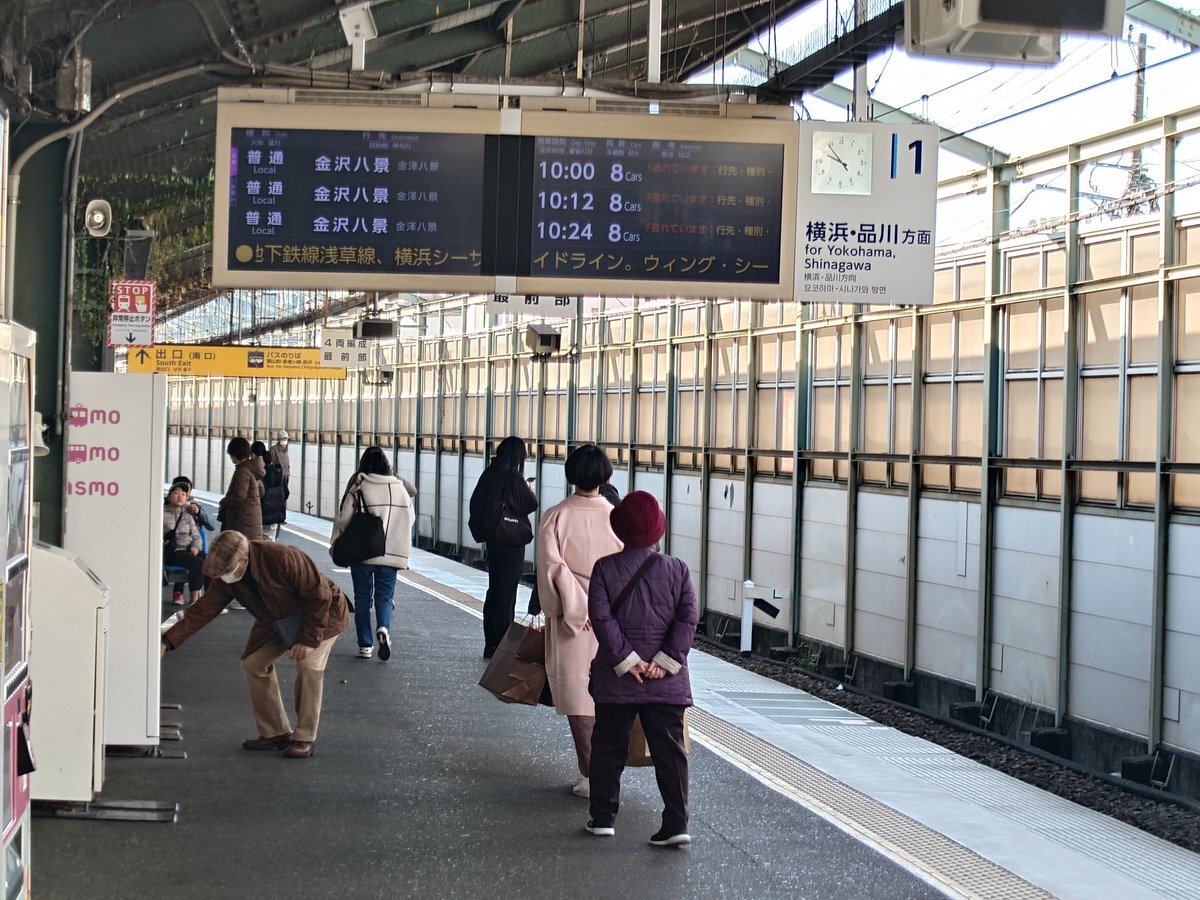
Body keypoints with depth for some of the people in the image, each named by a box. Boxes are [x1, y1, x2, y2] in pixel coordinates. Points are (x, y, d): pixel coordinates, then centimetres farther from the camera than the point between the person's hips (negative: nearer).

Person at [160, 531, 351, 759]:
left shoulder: (284, 558, -37)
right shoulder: (225, 579, -17)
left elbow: (320, 597, -30)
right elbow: (203, 610, -13)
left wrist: (308, 639, -27)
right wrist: (168, 642, -21)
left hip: (321, 614, -7)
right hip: (276, 620, 7)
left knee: (309, 664, -23)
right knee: (253, 662, -4)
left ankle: (304, 738, -11)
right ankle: (274, 732, 7)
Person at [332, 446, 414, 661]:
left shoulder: (359, 489, -9)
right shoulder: (400, 489, 0)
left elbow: (343, 520, -9)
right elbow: (410, 520, 6)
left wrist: (336, 543, 8)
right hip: (391, 554, 2)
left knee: (362, 598, 10)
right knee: (384, 597, 11)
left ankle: (365, 646, 9)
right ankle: (384, 629, -18)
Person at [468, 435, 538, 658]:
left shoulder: (489, 475, 3)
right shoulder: (514, 478, -17)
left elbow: (475, 504, 8)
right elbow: (530, 505, -13)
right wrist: (530, 491, 6)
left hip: (491, 539, 7)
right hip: (512, 541, -7)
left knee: (494, 589, 15)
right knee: (507, 592, 0)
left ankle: (491, 644, 19)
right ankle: (502, 645, 2)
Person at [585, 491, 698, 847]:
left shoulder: (604, 568, -3)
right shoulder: (677, 569, 2)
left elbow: (601, 617, -10)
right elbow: (687, 618, -5)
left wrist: (626, 659, -9)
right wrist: (666, 660, -8)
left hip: (617, 679, -1)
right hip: (667, 682, 1)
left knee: (608, 747, 13)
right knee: (669, 750, 4)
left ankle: (603, 817, 17)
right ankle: (676, 824, -2)